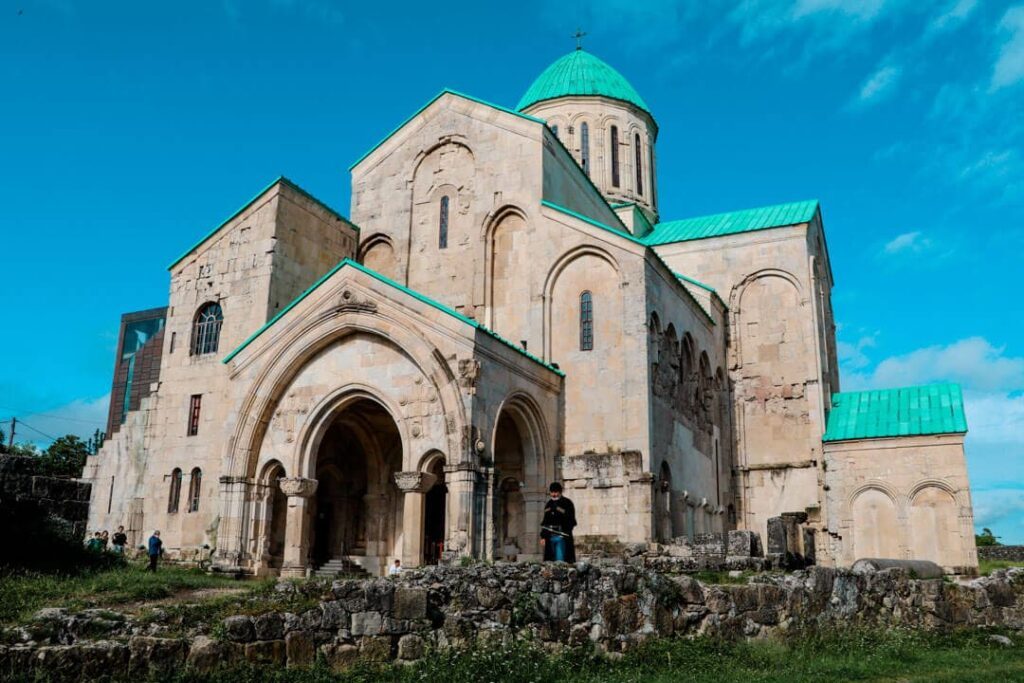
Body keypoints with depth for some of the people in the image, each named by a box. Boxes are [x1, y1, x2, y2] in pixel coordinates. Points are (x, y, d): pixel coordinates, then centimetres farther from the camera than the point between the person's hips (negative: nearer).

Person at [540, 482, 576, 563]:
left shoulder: (567, 503, -1)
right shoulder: (548, 504, 16)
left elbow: (571, 521, -5)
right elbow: (544, 522, 19)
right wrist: (543, 536, 13)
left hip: (562, 537, -6)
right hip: (549, 537, 6)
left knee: (561, 561, -12)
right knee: (550, 560, 7)